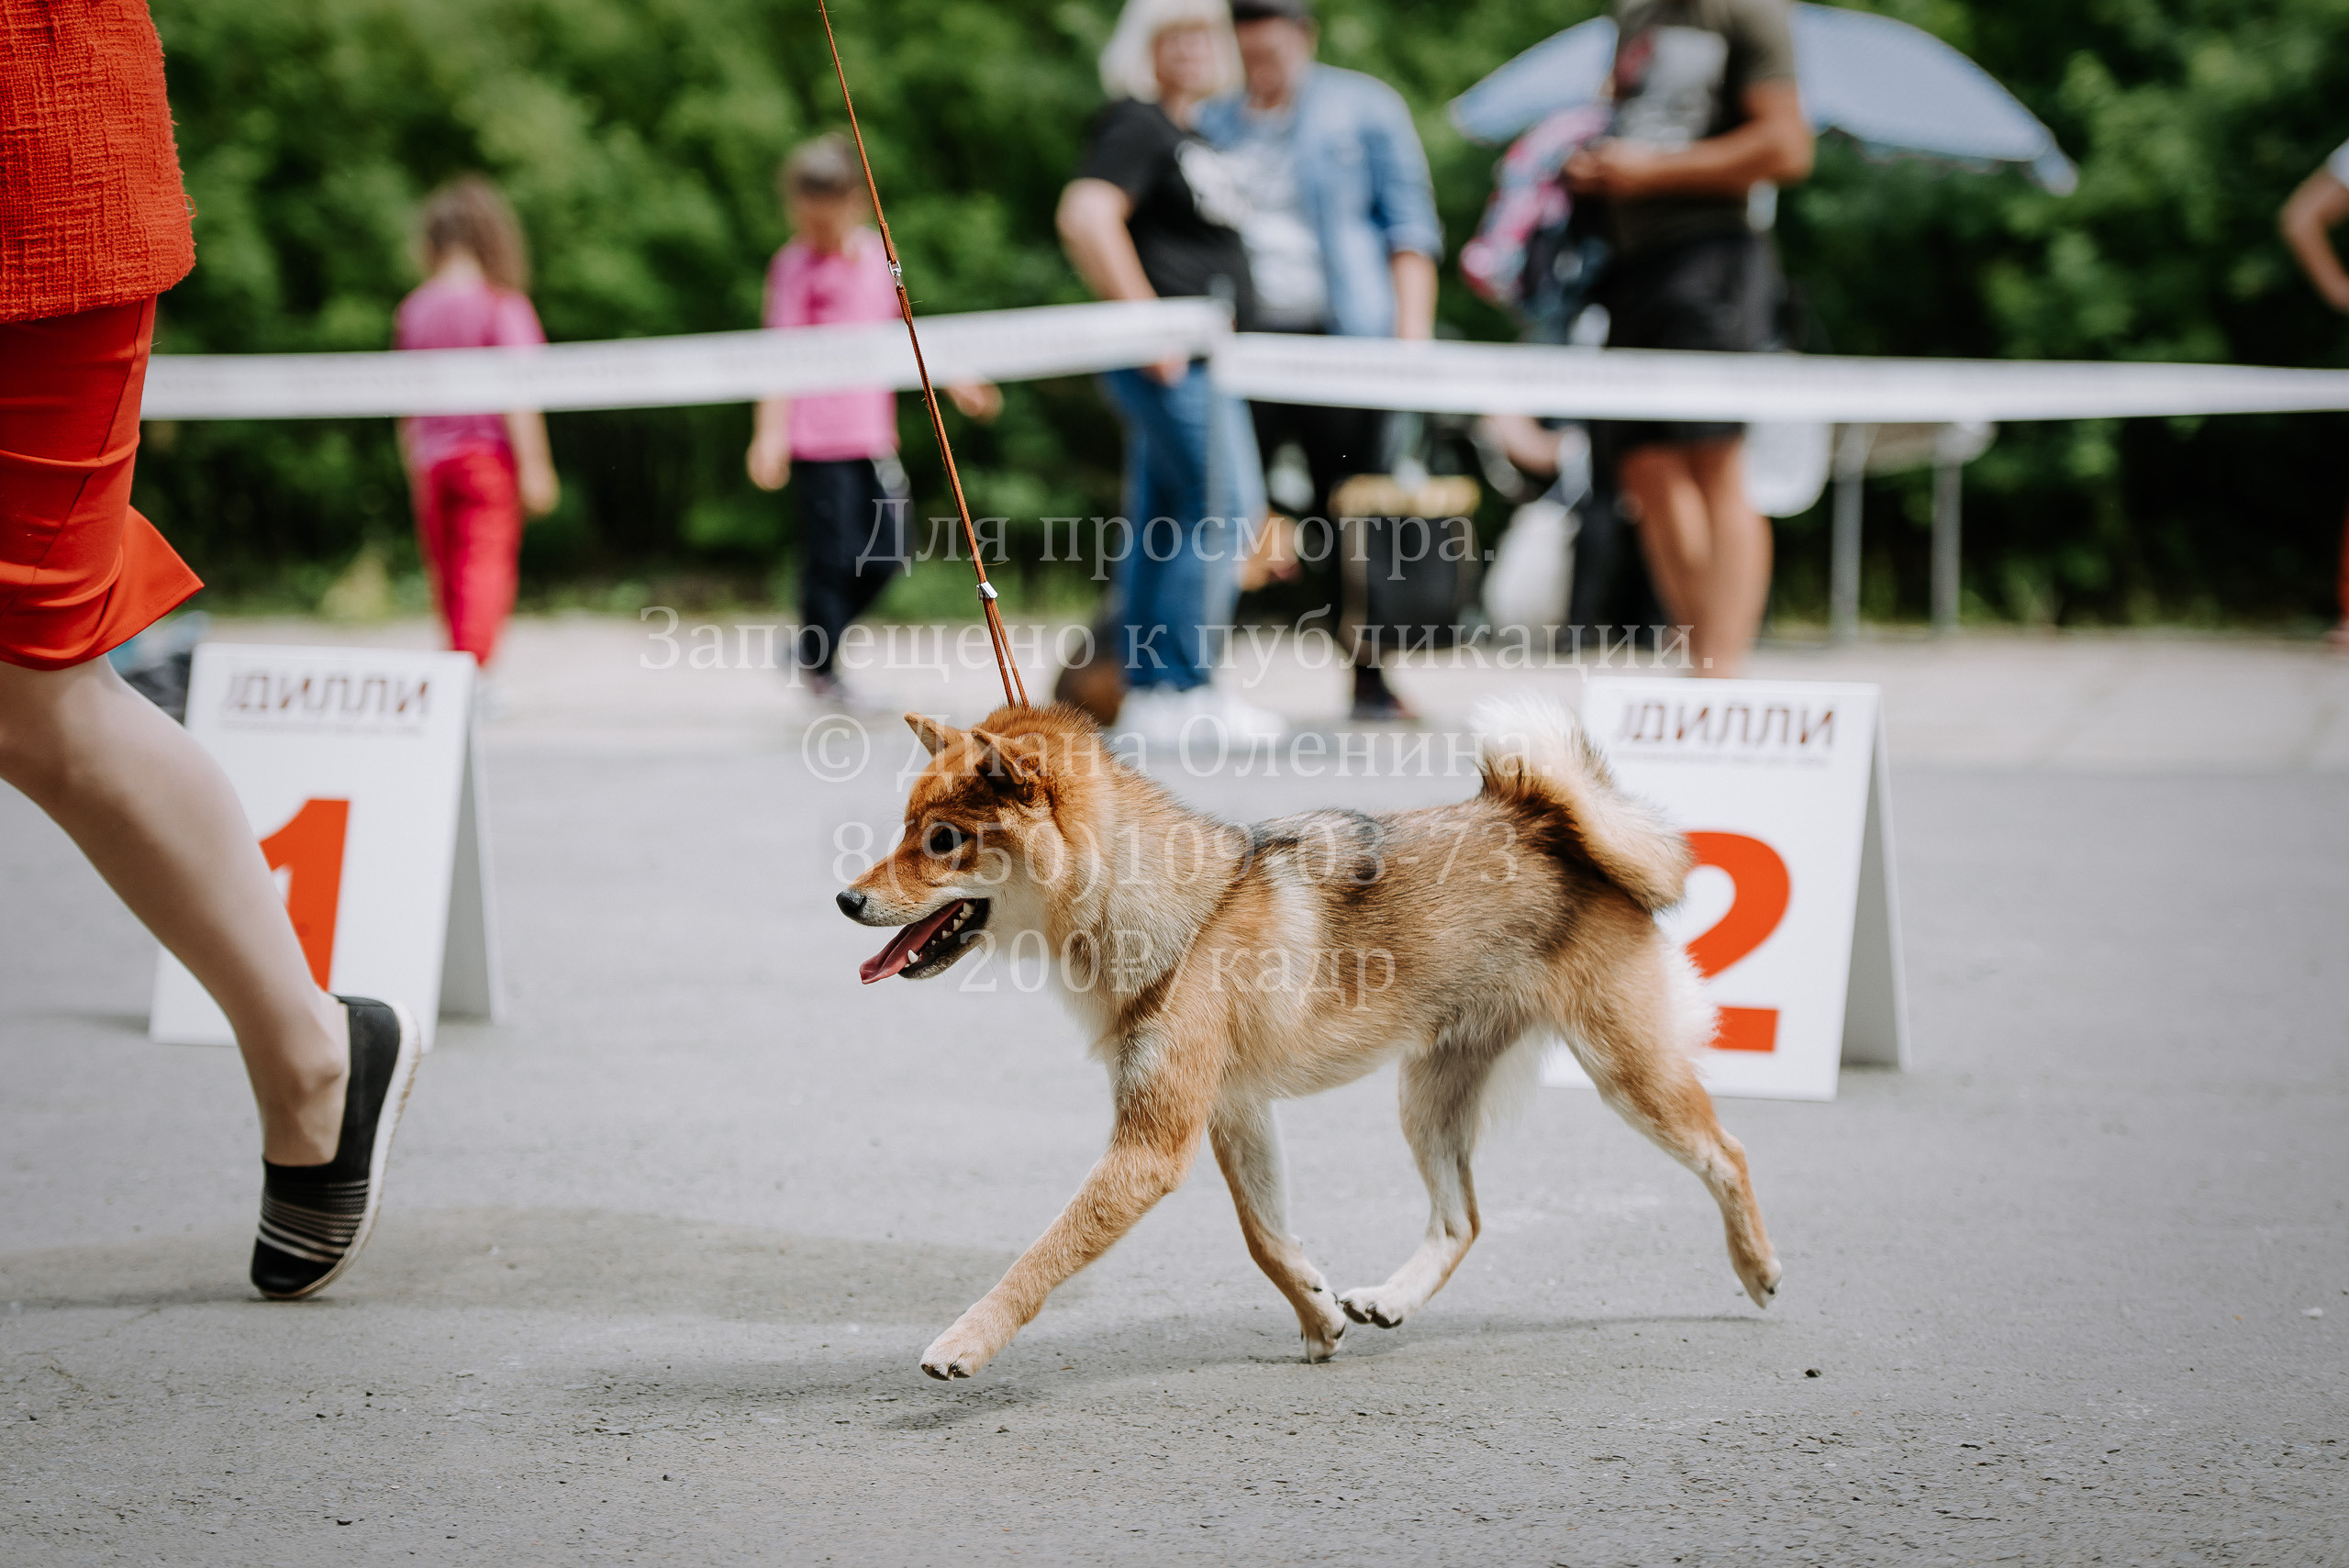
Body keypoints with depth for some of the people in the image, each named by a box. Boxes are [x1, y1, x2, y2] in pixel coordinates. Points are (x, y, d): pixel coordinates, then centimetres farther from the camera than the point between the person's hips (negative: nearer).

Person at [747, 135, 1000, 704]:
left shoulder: (877, 255, 9)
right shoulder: (792, 267, -6)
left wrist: (954, 382, 22)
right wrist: (769, 436, -18)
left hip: (874, 431, 6)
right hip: (819, 437, -6)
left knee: (888, 554, 5)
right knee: (833, 555, -5)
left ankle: (813, 647, 22)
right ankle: (820, 673, 10)